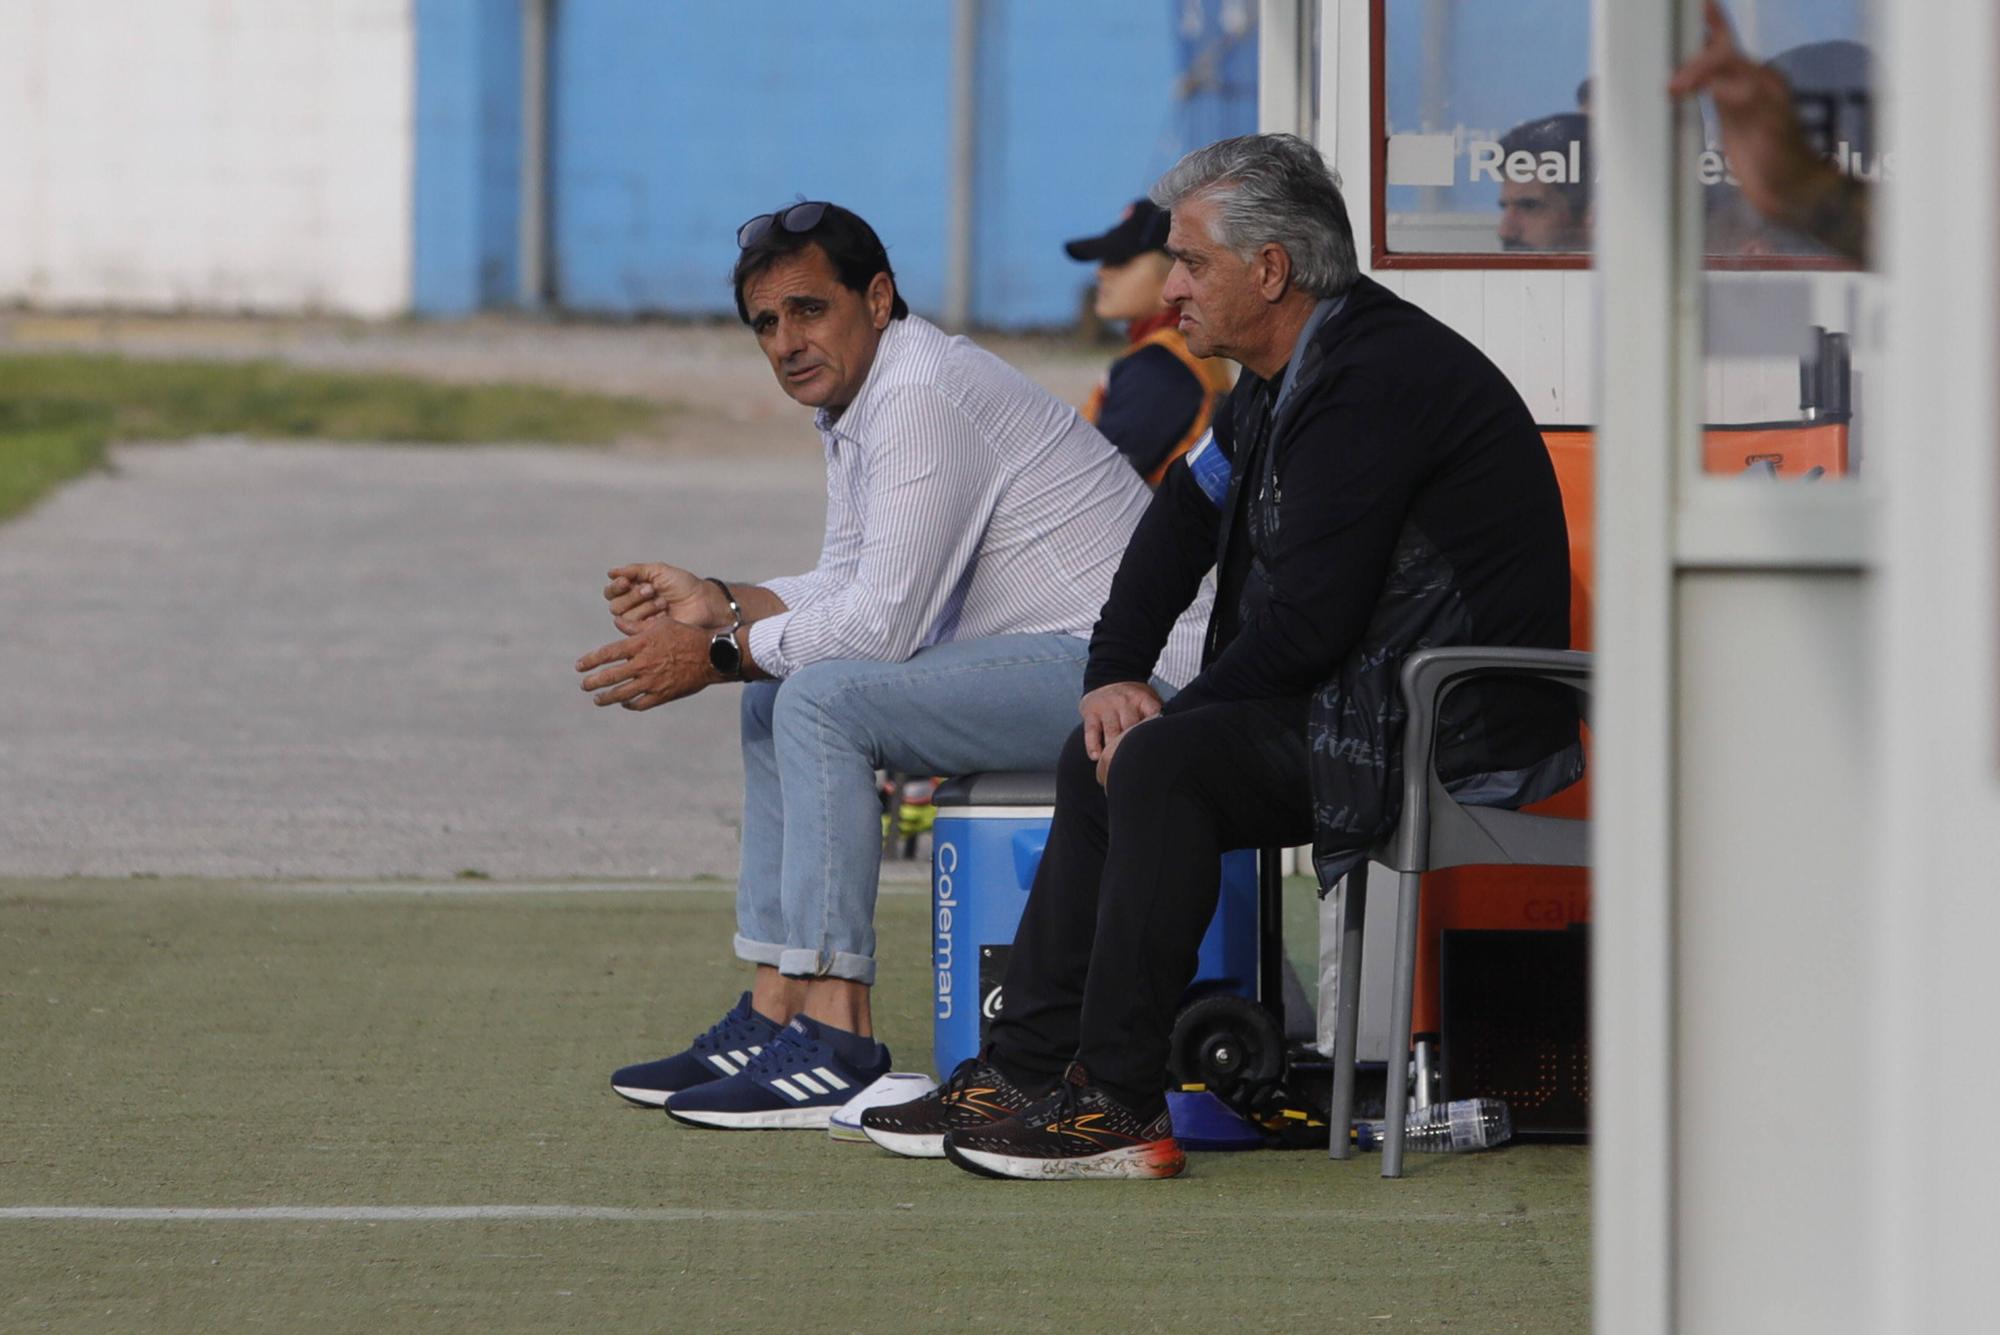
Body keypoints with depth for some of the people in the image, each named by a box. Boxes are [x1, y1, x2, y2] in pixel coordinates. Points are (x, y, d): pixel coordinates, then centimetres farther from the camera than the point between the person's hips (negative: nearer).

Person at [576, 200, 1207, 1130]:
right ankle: (775, 1013, 10)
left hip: (1122, 665, -11)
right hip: (1051, 662, 11)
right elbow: (846, 587, 18)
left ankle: (837, 1043, -21)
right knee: (778, 697, 14)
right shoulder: (851, 400, 12)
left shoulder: (923, 397, -19)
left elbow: (882, 624, -22)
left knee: (822, 697, -22)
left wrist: (715, 656, -14)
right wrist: (718, 604, 3)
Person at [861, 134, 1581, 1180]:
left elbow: (1309, 622, -24)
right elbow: (1181, 522, 21)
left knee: (1162, 765, -24)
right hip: (1362, 706, 11)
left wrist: (1168, 715, -11)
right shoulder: (1291, 376, 13)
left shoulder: (1372, 380, -20)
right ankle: (1025, 1072, 10)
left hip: (1446, 736, -11)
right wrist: (1113, 674, 5)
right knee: (1101, 758, 11)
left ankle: (1118, 1104, -22)